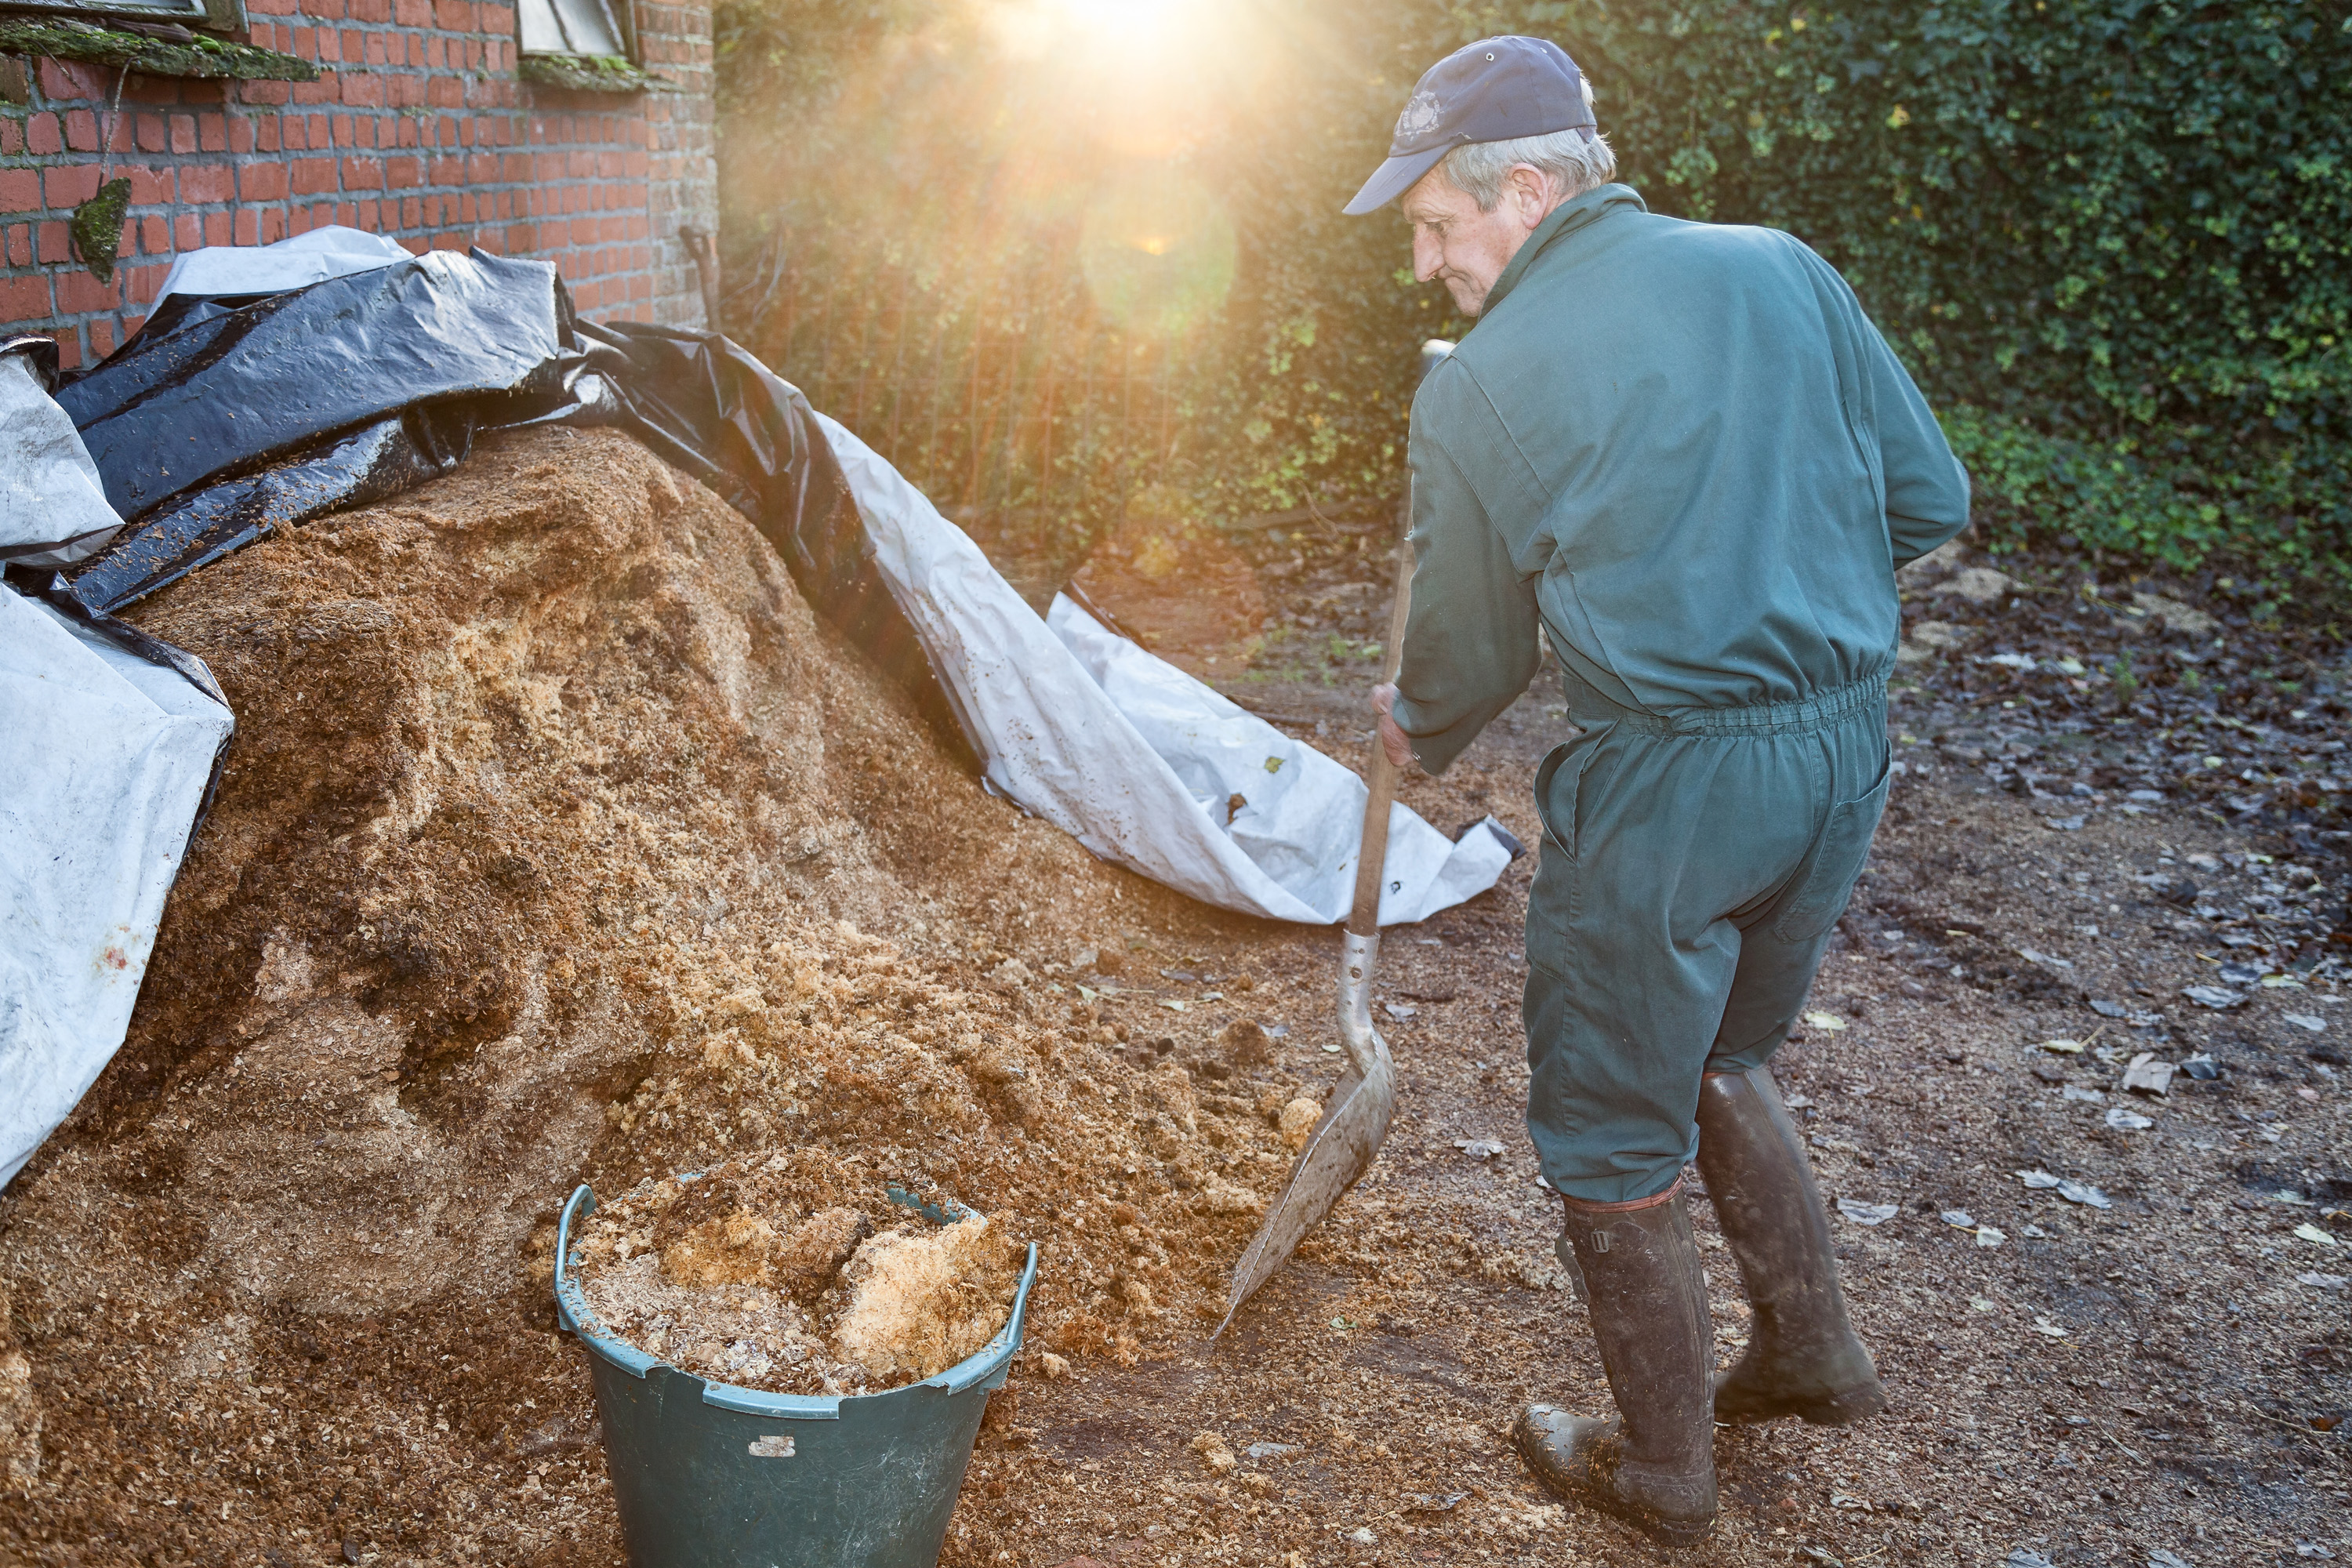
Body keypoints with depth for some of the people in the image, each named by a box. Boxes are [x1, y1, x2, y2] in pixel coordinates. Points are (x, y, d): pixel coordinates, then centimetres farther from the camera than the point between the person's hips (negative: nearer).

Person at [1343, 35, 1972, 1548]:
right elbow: (1932, 499, 4)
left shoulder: (1479, 387, -7)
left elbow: (1476, 650, 3)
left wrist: (1417, 730, 25)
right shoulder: (1780, 268, 3)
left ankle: (1662, 1466, 29)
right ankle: (1815, 1349, 39)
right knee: (1724, 1060, 29)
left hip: (1663, 784, -6)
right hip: (1846, 752, 6)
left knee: (1613, 1137, 14)